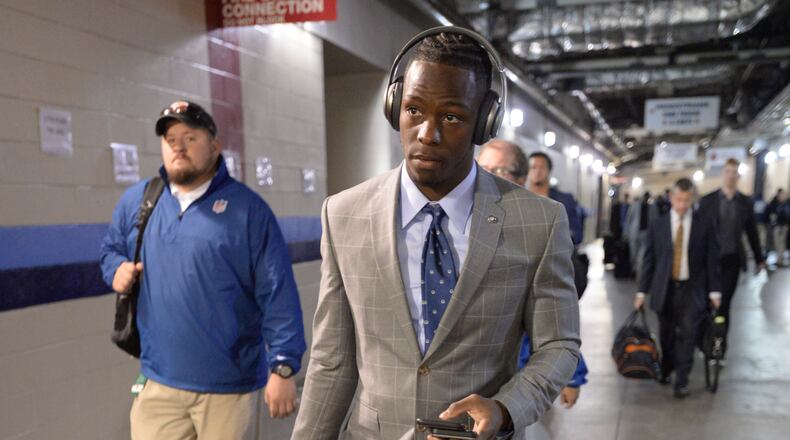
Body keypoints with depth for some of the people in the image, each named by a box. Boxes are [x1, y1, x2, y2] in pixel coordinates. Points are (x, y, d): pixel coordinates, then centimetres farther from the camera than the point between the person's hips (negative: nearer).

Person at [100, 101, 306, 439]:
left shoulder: (247, 208, -7)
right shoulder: (135, 201, 6)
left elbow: (278, 295, -9)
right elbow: (111, 249, 23)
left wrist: (283, 365, -14)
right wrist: (117, 268, 0)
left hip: (230, 387, -3)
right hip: (157, 384, 3)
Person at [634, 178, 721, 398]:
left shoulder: (705, 223, 0)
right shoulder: (657, 225, 3)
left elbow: (712, 258, 2)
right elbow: (649, 259, 5)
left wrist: (714, 290, 0)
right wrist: (642, 291, 3)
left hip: (692, 289, -1)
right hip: (665, 289, 1)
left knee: (687, 333, -6)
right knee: (666, 335, 7)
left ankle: (682, 380, 6)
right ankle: (665, 370, 30)